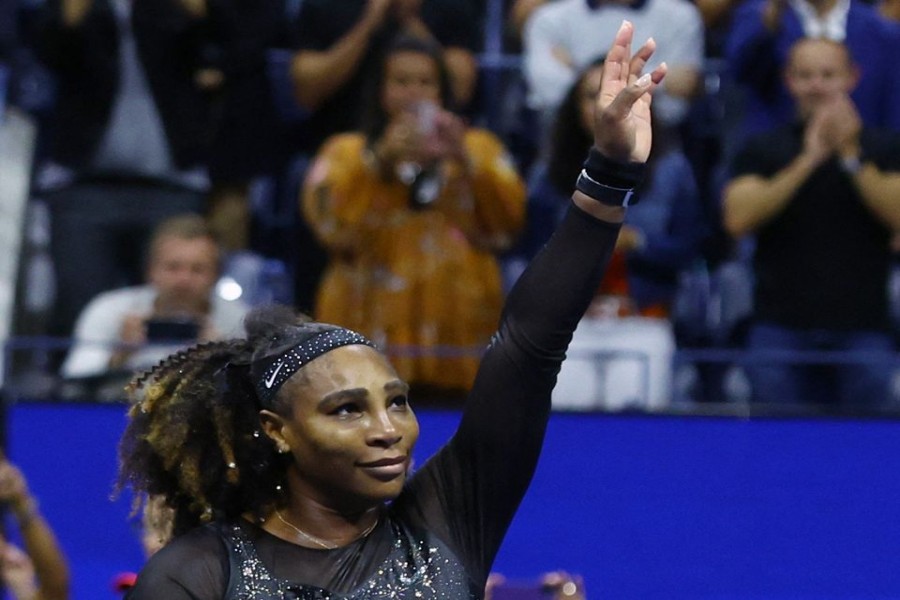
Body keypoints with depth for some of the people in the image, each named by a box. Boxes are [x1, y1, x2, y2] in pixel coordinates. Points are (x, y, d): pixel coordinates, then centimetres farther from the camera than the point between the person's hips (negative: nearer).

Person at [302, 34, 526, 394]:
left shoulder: (479, 147, 16)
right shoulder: (346, 151, 13)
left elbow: (506, 223, 0)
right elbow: (326, 219, -6)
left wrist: (466, 163, -12)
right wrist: (378, 160, -16)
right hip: (370, 330, -1)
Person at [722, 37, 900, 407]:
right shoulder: (763, 151, 10)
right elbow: (738, 219, -7)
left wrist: (851, 157, -13)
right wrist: (807, 160, -12)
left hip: (861, 328, 0)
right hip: (782, 327, 0)